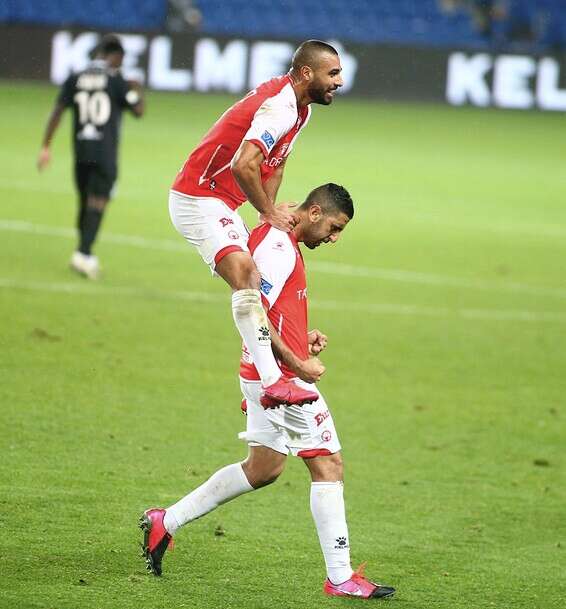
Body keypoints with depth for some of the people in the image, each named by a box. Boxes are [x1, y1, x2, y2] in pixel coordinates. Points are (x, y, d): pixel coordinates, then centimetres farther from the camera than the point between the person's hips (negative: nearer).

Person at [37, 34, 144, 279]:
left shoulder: (74, 80, 5)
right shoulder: (116, 81, -5)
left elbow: (57, 112, 1)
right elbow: (138, 110, -3)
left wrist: (46, 146, 2)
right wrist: (136, 91, 17)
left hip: (81, 151, 4)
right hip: (105, 154, -4)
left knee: (85, 202, 16)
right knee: (97, 203, -7)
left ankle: (84, 254, 22)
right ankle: (83, 254, -20)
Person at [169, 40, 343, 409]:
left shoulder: (299, 108, 11)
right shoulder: (279, 107, -22)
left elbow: (275, 166, 21)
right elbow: (243, 166, -32)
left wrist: (271, 213, 5)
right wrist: (269, 213, -17)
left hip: (222, 205, 11)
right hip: (197, 199, -11)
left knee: (253, 283, 12)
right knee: (246, 275, -27)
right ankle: (272, 382, -39)